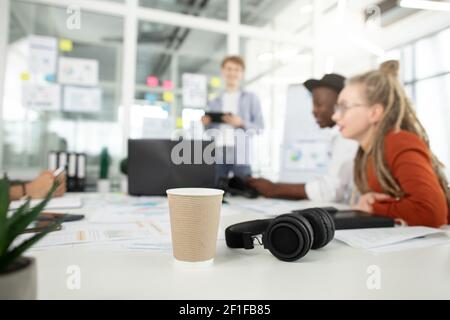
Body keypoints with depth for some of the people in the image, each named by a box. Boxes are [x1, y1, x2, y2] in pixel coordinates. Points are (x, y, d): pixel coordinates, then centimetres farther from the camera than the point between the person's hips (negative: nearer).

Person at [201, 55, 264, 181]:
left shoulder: (251, 98, 10)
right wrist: (206, 124, -4)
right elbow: (211, 131, 18)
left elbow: (260, 126, 2)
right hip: (218, 155, 3)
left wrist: (241, 123, -14)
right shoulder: (214, 102, 18)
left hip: (240, 155, -2)